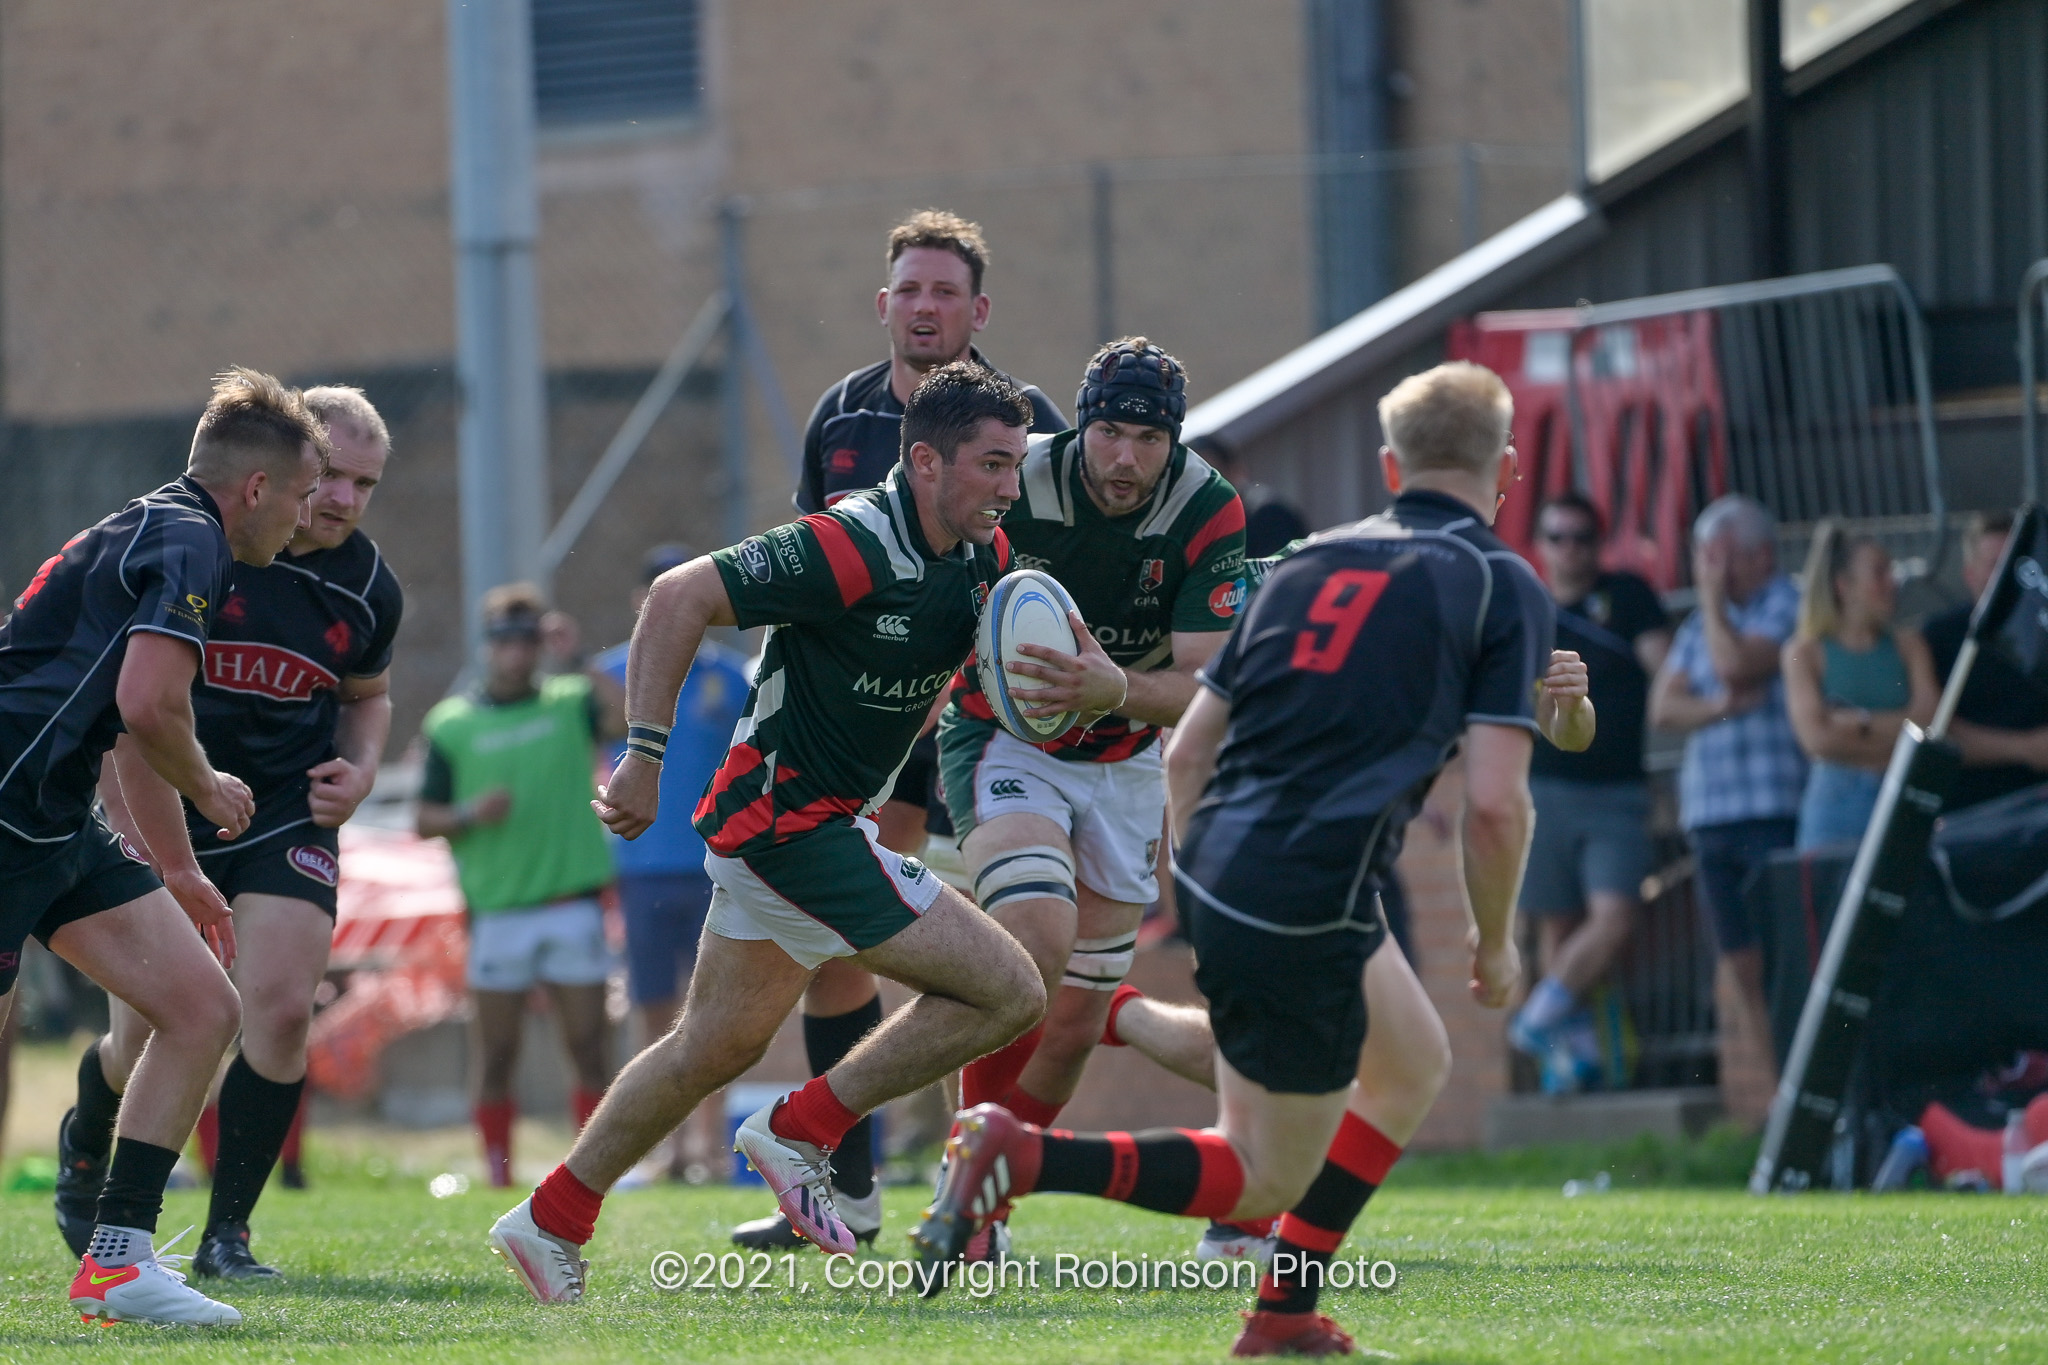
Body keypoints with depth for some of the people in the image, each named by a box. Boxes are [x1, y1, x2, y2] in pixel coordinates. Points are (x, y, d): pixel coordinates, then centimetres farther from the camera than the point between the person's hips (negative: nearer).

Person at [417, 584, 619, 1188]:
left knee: (589, 1052, -2)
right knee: (496, 1061, 2)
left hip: (572, 906, 0)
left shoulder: (569, 702, 6)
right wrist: (470, 815, -12)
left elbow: (627, 718, -15)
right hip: (497, 911, 0)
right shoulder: (452, 724, 6)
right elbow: (424, 821, 7)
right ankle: (498, 1180, 7)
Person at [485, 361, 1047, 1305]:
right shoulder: (852, 548, -24)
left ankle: (552, 1222, 28)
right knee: (1008, 991, -10)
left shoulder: (980, 556, 3)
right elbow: (680, 596, -21)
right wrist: (644, 755, -23)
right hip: (790, 824, -10)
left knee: (715, 1048, 19)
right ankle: (803, 1130, -1)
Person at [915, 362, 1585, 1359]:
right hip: (1304, 909, -8)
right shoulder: (1501, 586, -1)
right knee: (1263, 1181, 5)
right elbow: (1495, 801, -10)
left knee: (1413, 1066, 27)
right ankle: (1019, 1156, -14)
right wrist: (1494, 942, 5)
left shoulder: (1311, 561, 17)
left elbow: (1186, 750, 16)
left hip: (1216, 868, 8)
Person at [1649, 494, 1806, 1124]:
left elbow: (1736, 665, -16)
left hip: (1776, 808, -7)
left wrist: (1714, 598, -4)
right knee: (1740, 959, 6)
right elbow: (1663, 706, 10)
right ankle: (1767, 1084, 8)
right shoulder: (1699, 626, 19)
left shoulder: (1786, 606, -1)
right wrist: (1720, 706, -9)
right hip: (1710, 812, 7)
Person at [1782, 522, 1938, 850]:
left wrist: (1858, 723, -7)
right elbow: (1817, 738, -7)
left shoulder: (1908, 646, 12)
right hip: (1837, 801, -2)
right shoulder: (1805, 652, 4)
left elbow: (1928, 720, 0)